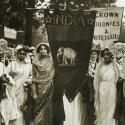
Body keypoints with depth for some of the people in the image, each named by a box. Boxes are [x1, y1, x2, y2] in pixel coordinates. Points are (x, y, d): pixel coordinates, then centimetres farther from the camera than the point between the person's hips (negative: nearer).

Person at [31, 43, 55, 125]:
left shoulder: (51, 61, 3)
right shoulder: (35, 63, 3)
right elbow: (34, 79, 0)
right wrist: (34, 93, -6)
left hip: (49, 91, 0)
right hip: (39, 90, 0)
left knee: (48, 110, 0)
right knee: (39, 113, 0)